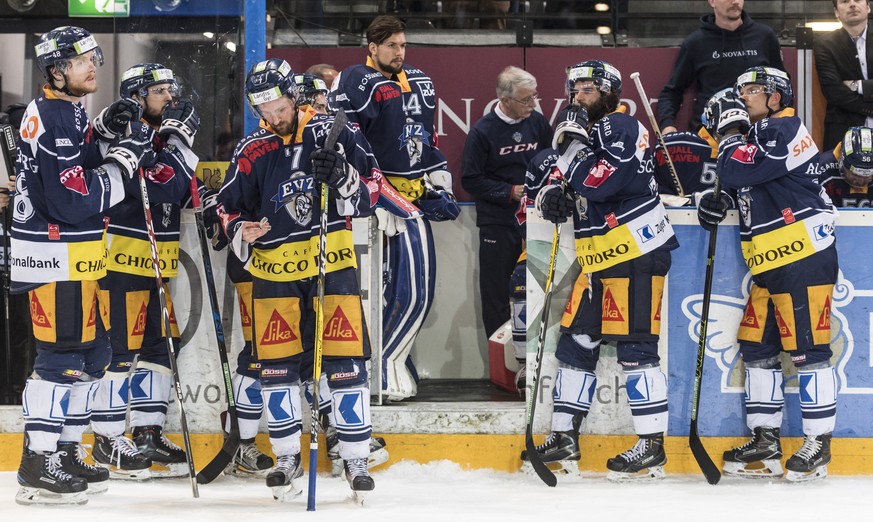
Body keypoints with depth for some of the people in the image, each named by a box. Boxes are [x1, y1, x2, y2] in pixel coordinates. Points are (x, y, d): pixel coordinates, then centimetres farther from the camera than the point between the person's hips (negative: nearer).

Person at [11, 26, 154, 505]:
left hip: (74, 256, 10)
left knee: (90, 354, 14)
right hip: (53, 255, -10)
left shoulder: (71, 115, 16)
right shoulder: (52, 120, -18)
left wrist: (115, 146, 5)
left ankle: (64, 453, 22)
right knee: (60, 356, -8)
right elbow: (73, 201, -24)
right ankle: (37, 466, -4)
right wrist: (120, 165, -17)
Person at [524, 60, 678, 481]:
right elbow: (564, 180, 18)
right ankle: (564, 438, 17)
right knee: (576, 341, 10)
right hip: (598, 258, 10)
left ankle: (652, 445, -10)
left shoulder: (621, 128, -12)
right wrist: (550, 195, -4)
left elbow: (597, 185, -23)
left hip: (638, 254, -10)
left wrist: (573, 143, -15)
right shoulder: (583, 134, 16)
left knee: (633, 347, -12)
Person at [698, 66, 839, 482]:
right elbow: (740, 185, 29)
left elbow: (734, 172, -22)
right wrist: (716, 201, 8)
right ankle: (765, 442, 13)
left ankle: (818, 444, -3)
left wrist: (731, 125, -7)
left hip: (804, 260, -11)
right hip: (770, 265, 11)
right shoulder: (759, 136, 19)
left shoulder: (782, 131, -12)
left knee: (807, 349, -7)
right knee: (757, 348, 9)